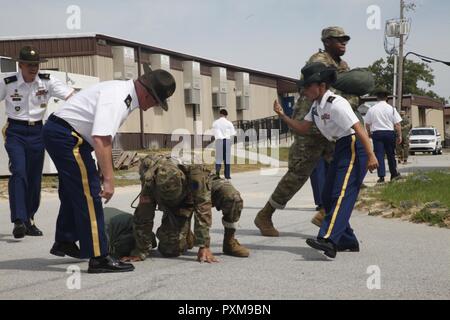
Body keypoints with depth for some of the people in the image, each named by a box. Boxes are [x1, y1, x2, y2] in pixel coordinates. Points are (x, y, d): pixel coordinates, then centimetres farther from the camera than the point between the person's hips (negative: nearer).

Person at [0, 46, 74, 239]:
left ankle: (29, 220, 23)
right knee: (19, 172, -19)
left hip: (37, 132, 3)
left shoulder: (47, 82, -3)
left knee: (35, 177, 8)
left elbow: (72, 97, -10)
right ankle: (19, 221, -23)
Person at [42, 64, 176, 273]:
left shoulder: (124, 94, 8)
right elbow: (100, 139, -32)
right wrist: (109, 179, -31)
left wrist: (103, 172, 18)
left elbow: (104, 138, 15)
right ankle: (99, 258, -7)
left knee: (73, 191, 23)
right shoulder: (116, 99, -24)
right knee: (89, 194, -10)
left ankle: (64, 242, 40)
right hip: (66, 136, -11)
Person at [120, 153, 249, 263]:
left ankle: (229, 242, -9)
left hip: (203, 191, -1)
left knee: (232, 196, -33)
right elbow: (143, 218, -27)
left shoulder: (195, 172, -43)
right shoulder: (150, 181, -36)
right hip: (177, 205, 1)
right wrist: (141, 252, -23)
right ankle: (188, 237, 21)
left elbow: (203, 209, -42)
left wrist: (204, 247, -42)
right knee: (171, 249, -17)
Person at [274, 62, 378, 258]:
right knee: (328, 196, 10)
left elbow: (358, 129, -22)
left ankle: (328, 240, -32)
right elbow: (303, 129, 14)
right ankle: (348, 242, 19)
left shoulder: (336, 104, -19)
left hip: (354, 148, -10)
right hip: (340, 149, 10)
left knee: (341, 194, -21)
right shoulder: (317, 106, 11)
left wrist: (370, 156, -25)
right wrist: (282, 115, 2)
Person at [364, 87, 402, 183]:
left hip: (376, 133, 0)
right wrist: (399, 136, 4)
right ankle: (394, 174, 26)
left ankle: (381, 176, -10)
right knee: (391, 154, 14)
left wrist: (369, 134, 20)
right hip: (389, 132, 1)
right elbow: (397, 124, -3)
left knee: (379, 154, -1)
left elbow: (367, 124, 5)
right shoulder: (391, 109, -1)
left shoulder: (371, 109, 0)